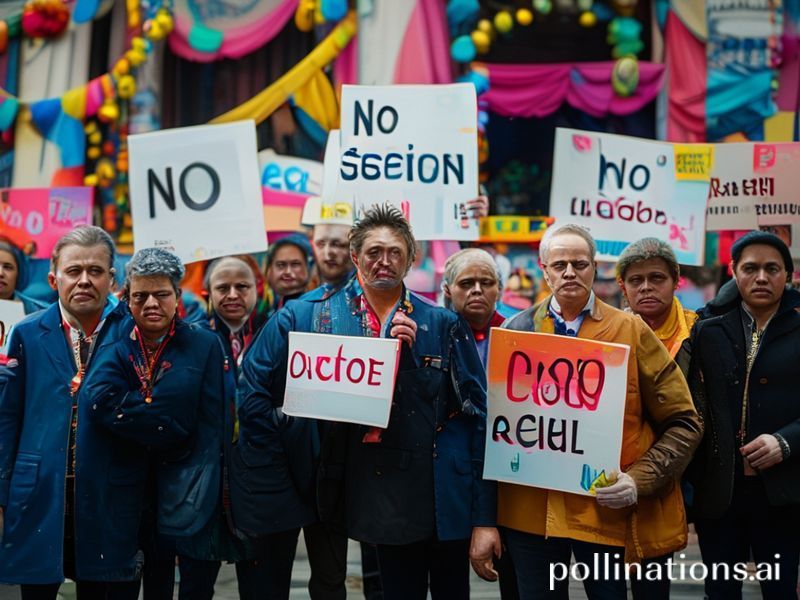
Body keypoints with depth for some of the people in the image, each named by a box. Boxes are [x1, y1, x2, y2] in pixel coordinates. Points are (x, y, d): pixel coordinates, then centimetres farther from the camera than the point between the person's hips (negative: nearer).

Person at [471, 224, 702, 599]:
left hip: (608, 509, -1)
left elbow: (682, 423, 2)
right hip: (530, 509, 2)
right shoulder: (516, 331, 6)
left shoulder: (631, 331, 1)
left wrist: (640, 480, -12)